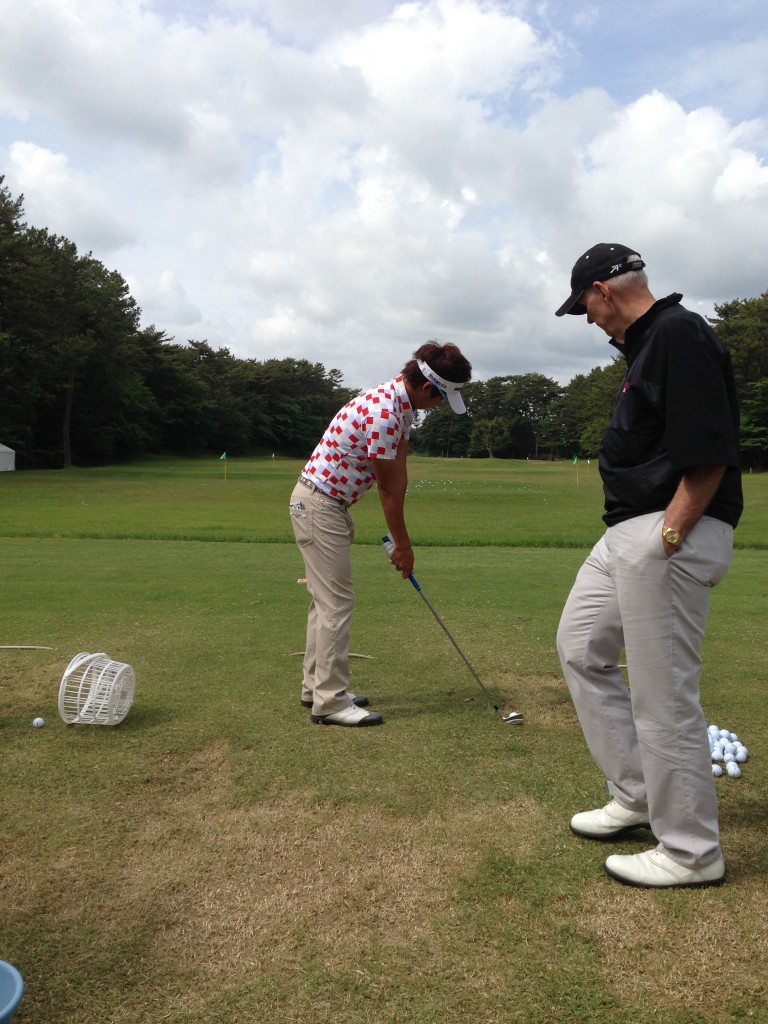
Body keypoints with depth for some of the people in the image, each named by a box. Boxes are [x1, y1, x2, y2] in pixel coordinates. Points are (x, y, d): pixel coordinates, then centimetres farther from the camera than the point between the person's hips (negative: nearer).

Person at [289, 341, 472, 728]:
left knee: (326, 600, 15)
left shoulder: (400, 403, 6)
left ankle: (317, 686, 25)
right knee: (336, 602, -6)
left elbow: (398, 474, 5)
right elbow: (388, 488, -17)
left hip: (326, 504, 11)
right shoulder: (383, 414, -26)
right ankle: (330, 701, 2)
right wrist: (402, 544, -6)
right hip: (319, 506, -11)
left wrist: (399, 537, 3)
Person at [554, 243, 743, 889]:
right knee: (580, 647, 17)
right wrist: (639, 541, 16)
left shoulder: (678, 334, -14)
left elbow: (710, 451, -22)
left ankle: (692, 852, 16)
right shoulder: (646, 343, 18)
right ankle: (637, 796, 27)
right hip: (626, 533, 11)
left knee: (663, 697, -3)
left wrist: (667, 538, -20)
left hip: (667, 538, -11)